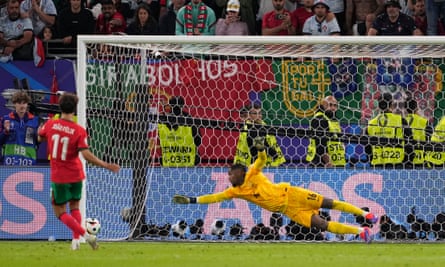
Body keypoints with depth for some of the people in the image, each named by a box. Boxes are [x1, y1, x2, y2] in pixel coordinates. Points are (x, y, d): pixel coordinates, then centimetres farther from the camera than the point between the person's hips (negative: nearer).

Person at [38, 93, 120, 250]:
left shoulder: (50, 124, -10)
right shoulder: (79, 131, -15)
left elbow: (40, 138, 12)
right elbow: (86, 155, -24)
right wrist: (107, 166, -17)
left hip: (58, 177, -1)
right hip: (76, 175, 1)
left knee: (60, 212, 5)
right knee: (74, 207, 23)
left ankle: (85, 234, -13)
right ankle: (76, 240, 11)